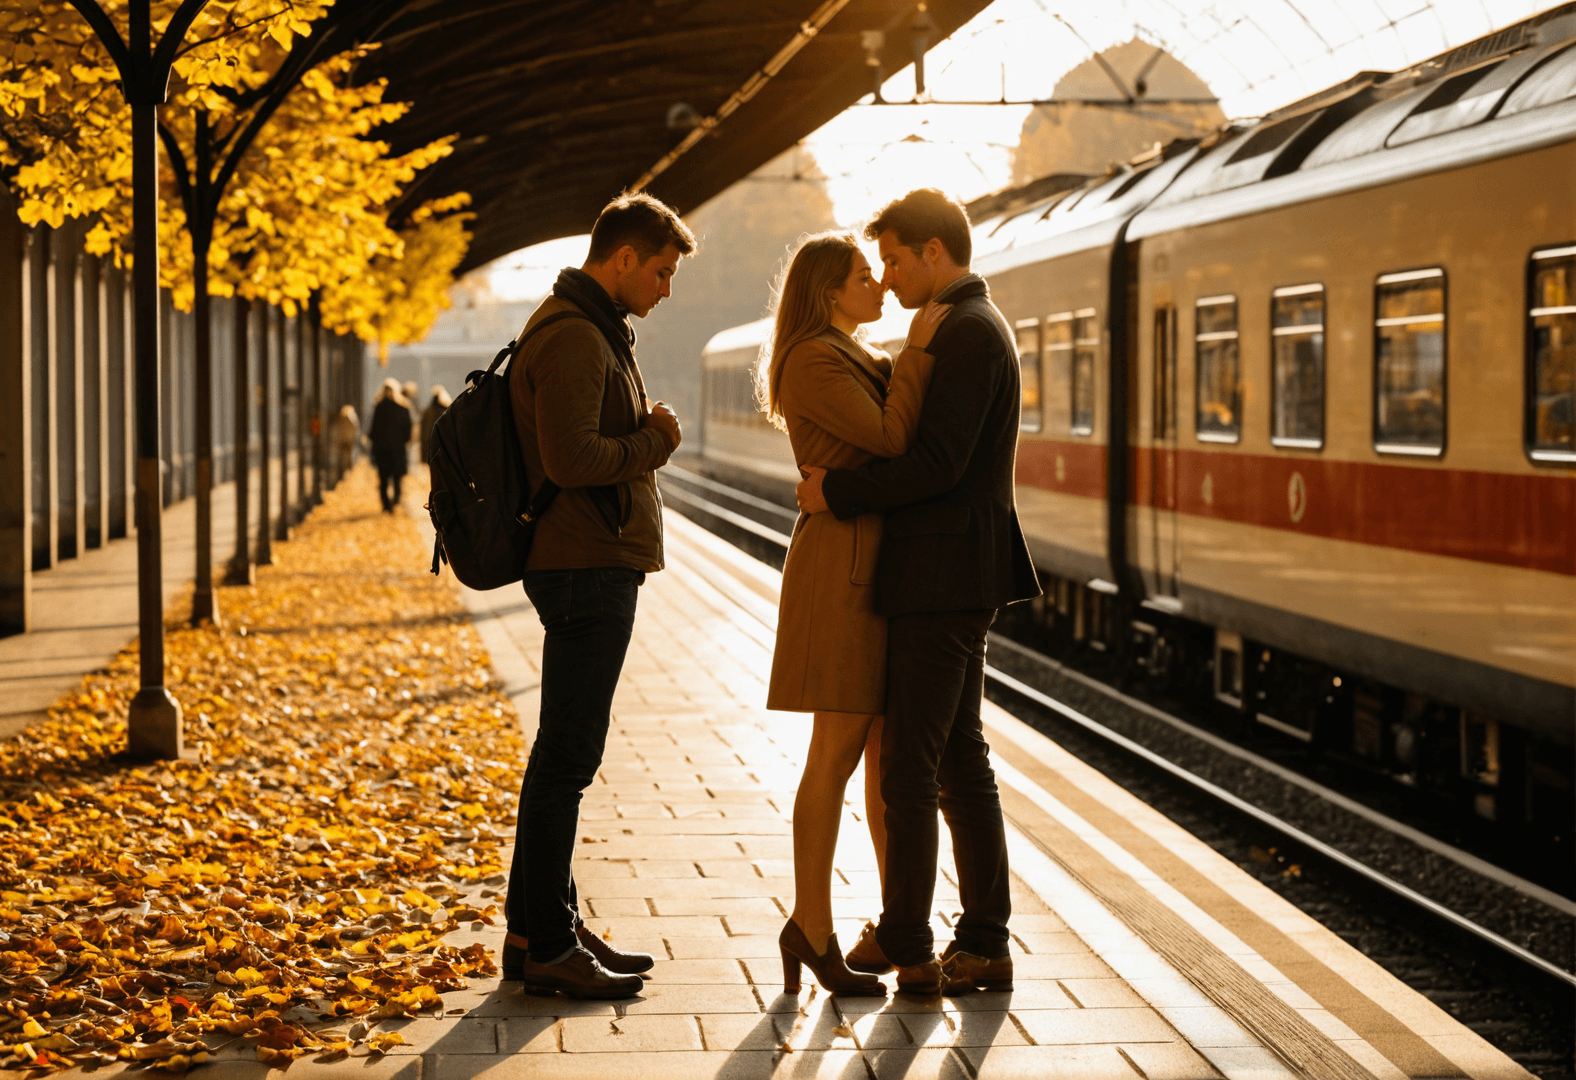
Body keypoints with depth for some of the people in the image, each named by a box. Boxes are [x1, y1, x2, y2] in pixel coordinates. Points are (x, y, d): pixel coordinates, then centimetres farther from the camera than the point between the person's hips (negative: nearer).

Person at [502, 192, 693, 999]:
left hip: (593, 569, 11)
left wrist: (646, 436, 3)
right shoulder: (573, 338, -16)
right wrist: (654, 441, -11)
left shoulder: (595, 331, 18)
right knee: (567, 757, -6)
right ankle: (546, 944, -1)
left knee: (565, 753, 14)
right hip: (586, 569, -11)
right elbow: (570, 459, -25)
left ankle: (540, 926, 22)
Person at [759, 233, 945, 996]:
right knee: (839, 752, -7)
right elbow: (891, 439, -20)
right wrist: (918, 347, -14)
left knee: (892, 746, 10)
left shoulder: (863, 362, 19)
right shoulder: (814, 362, -12)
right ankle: (811, 928, -1)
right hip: (845, 566, -10)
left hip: (884, 567, 10)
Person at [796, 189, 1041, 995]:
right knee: (959, 760, 11)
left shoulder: (968, 331, -14)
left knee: (910, 765, -5)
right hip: (953, 577, 11)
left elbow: (938, 464, -22)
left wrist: (837, 494, -14)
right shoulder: (973, 327, 18)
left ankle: (904, 947, 1)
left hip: (941, 580, -11)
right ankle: (983, 945, 15)